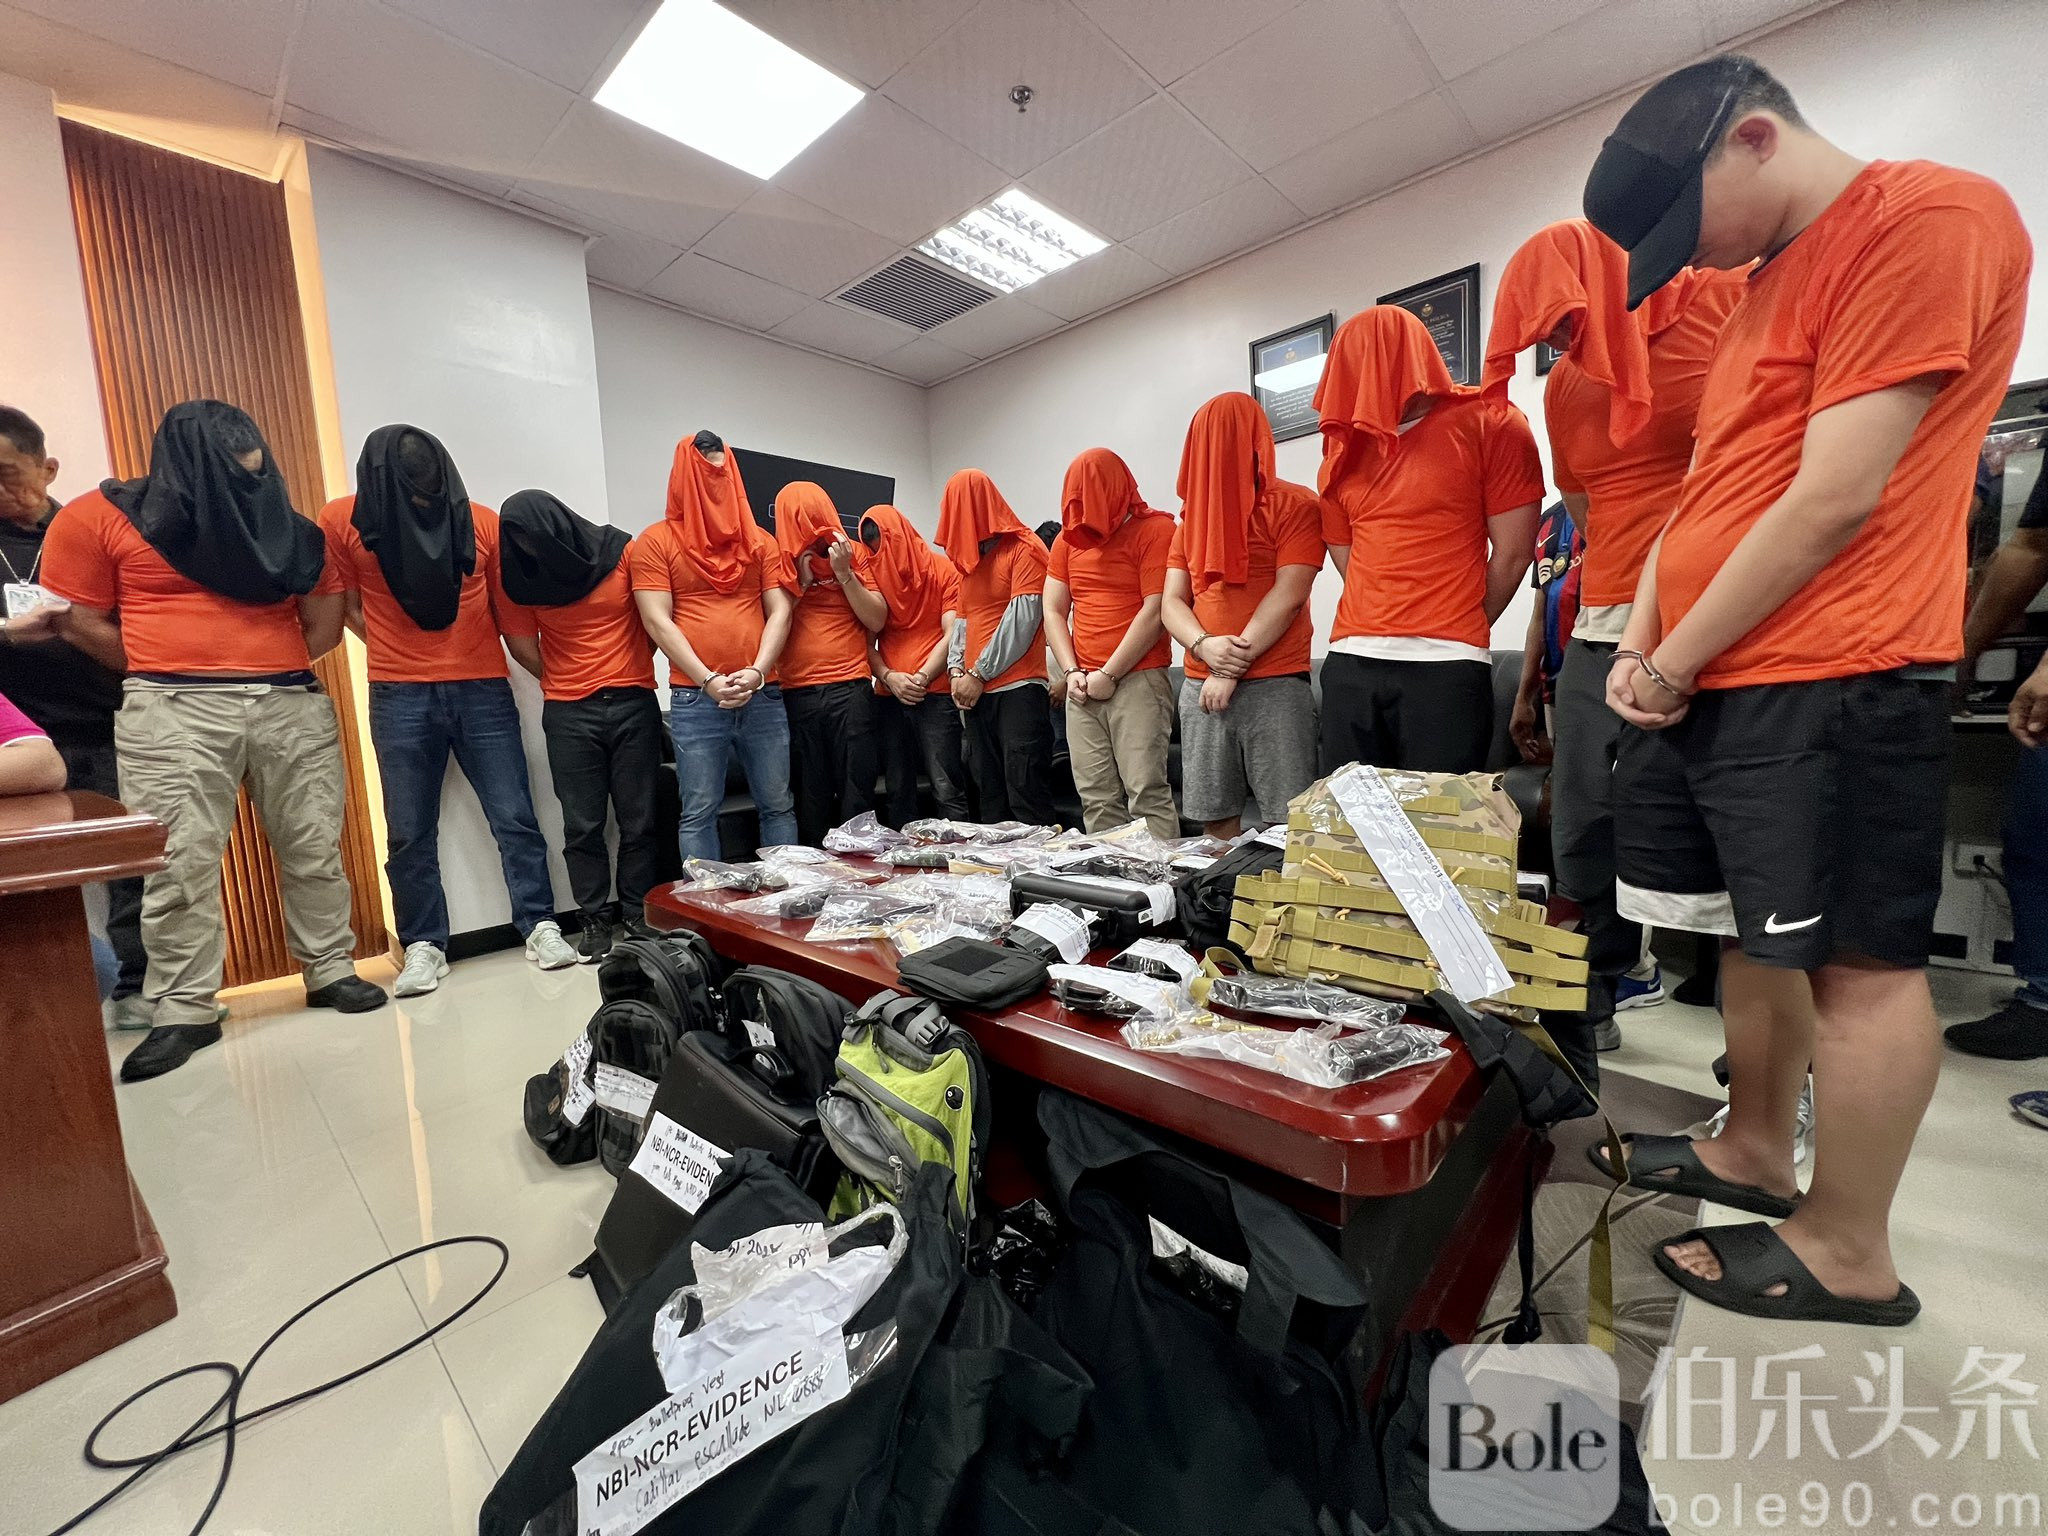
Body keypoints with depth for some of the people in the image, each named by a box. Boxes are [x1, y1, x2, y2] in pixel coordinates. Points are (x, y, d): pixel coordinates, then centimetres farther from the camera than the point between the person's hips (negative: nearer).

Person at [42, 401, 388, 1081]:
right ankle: (185, 1010, 7)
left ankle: (330, 972, 16)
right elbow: (79, 619, 5)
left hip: (294, 704, 3)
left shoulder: (280, 521, 14)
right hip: (175, 714, -2)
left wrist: (272, 663, 4)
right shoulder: (101, 516, 6)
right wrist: (163, 673, 4)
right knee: (181, 864, -3)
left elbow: (326, 611, 12)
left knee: (314, 848, 5)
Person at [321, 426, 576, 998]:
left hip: (483, 689, 0)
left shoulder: (482, 522, 2)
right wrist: (393, 650, 1)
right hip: (399, 699, 1)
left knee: (514, 818, 1)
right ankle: (423, 946, 18)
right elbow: (347, 605, 11)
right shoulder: (343, 521, 1)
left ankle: (540, 927, 11)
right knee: (409, 833, 6)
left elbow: (507, 608, 5)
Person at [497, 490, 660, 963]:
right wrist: (567, 681, 11)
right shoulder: (520, 573, 3)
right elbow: (524, 648, 10)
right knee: (582, 824, 4)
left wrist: (630, 667, 6)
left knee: (638, 818, 4)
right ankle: (596, 920, 17)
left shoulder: (621, 551, -2)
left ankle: (638, 914, 17)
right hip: (569, 713, 1)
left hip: (634, 704, -1)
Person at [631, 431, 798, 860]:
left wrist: (757, 671, -11)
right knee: (699, 813, 0)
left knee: (778, 804, 7)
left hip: (763, 695, 3)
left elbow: (780, 611, 5)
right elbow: (657, 621, -2)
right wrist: (709, 681, -13)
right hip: (695, 699, -2)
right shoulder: (656, 541, 6)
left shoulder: (760, 540, 14)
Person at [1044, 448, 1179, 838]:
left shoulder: (1154, 529, -1)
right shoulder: (1069, 537, 17)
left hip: (1137, 681, -5)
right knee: (1096, 800, 3)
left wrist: (1109, 675, -10)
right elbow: (1053, 610, 14)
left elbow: (1155, 612, -10)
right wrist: (1072, 673, 0)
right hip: (1083, 688, 5)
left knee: (1147, 794, -10)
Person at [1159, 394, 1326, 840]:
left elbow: (1288, 596, -9)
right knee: (1214, 817, 4)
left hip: (1275, 685, -4)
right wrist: (1204, 646, -11)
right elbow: (1171, 602, 9)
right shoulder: (1192, 514, 18)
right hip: (1200, 686, 5)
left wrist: (1232, 669, -15)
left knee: (1288, 824, -6)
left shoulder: (1295, 504, 2)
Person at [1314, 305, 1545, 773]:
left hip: (1446, 667, -4)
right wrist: (1376, 631, 9)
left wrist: (1456, 636, 8)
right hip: (1350, 663, 4)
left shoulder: (1489, 422, 3)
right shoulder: (1347, 445, 16)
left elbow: (1513, 551, 1)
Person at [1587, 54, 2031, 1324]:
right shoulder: (1769, 278, 22)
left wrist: (1677, 663, -10)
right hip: (1714, 682, 9)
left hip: (1827, 684, -9)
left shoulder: (1931, 220, -6)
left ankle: (1851, 1258, 15)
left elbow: (1833, 501, -15)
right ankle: (1757, 1154, 33)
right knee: (1760, 933, 16)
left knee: (1858, 962, 0)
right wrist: (1641, 643, 6)